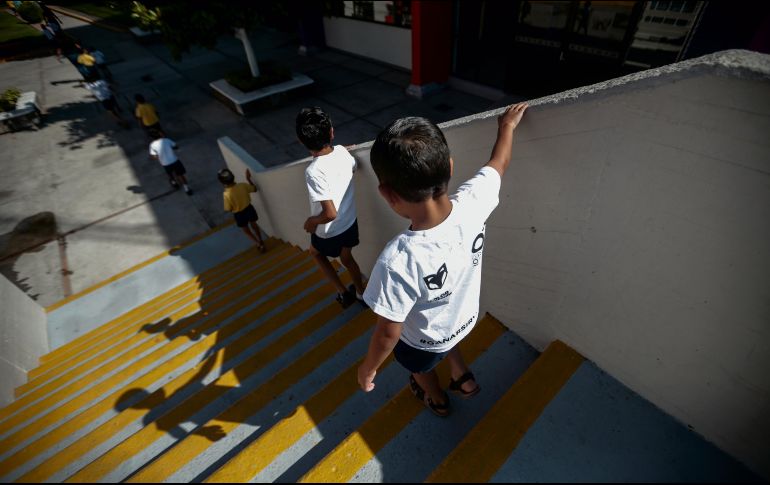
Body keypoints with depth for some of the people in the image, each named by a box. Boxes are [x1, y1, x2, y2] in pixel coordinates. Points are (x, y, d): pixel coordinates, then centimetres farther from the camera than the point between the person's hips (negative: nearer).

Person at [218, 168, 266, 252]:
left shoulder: (227, 194, -30)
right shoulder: (242, 185, -21)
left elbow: (228, 209, -17)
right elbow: (255, 189, -3)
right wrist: (249, 178, 5)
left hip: (239, 214, -4)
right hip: (249, 208, 4)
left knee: (246, 231, 23)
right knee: (254, 224, 30)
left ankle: (260, 245, 27)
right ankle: (261, 241, 46)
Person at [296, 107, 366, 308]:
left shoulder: (314, 171, -32)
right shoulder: (342, 151, -12)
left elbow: (330, 214, -33)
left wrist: (311, 221, -14)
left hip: (330, 231, -5)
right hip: (350, 221, 5)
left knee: (315, 252, 27)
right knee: (347, 258, 29)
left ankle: (343, 293, 29)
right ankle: (360, 293, 47)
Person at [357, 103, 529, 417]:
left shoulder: (398, 261, -45)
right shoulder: (472, 203, -31)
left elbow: (388, 334, -30)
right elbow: (499, 163, -9)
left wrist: (368, 368, -9)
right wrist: (507, 125, 12)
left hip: (424, 341, -3)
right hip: (465, 316, 4)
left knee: (421, 368, 34)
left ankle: (437, 400, 64)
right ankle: (462, 377, 54)